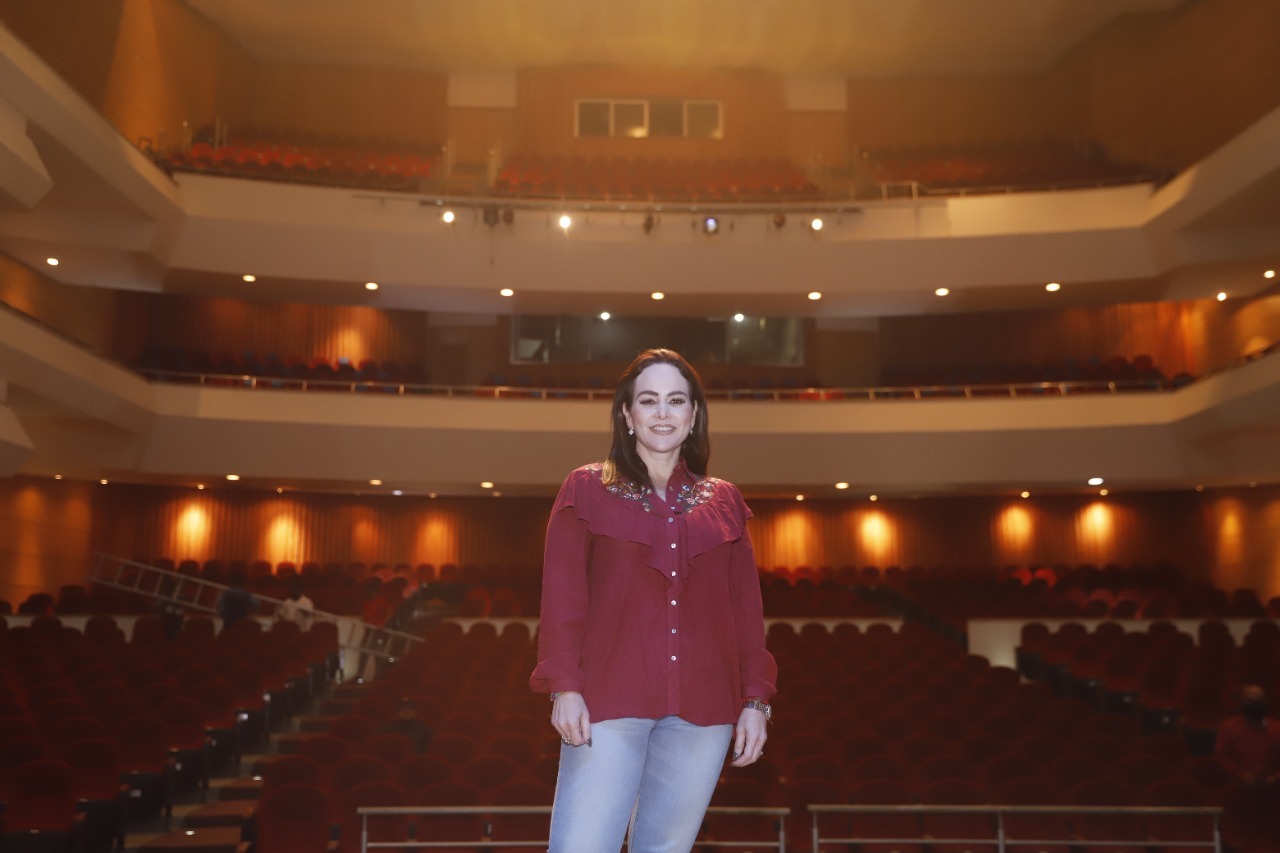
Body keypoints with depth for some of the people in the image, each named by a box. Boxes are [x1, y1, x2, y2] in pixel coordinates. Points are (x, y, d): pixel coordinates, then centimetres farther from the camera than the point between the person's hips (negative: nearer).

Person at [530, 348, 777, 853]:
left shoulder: (725, 502, 13)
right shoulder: (587, 490, 6)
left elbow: (747, 609, 11)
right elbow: (562, 597, 0)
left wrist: (756, 699, 5)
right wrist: (564, 687, -9)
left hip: (703, 708, 3)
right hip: (610, 701, -2)